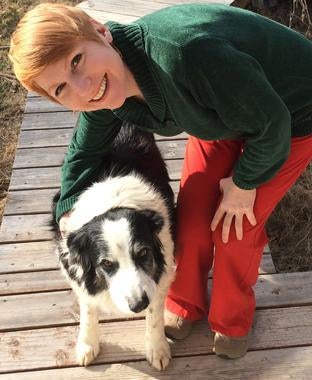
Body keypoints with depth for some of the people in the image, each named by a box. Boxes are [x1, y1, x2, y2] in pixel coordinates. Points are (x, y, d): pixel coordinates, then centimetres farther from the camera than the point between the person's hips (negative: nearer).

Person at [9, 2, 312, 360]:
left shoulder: (184, 54, -44)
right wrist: (68, 215, -9)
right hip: (223, 111, 6)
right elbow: (84, 151, 2)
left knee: (235, 227, -4)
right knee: (191, 216, 3)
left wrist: (244, 182, -15)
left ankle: (232, 320, 27)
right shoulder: (106, 93, -19)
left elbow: (271, 123, -31)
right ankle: (185, 305, 33)